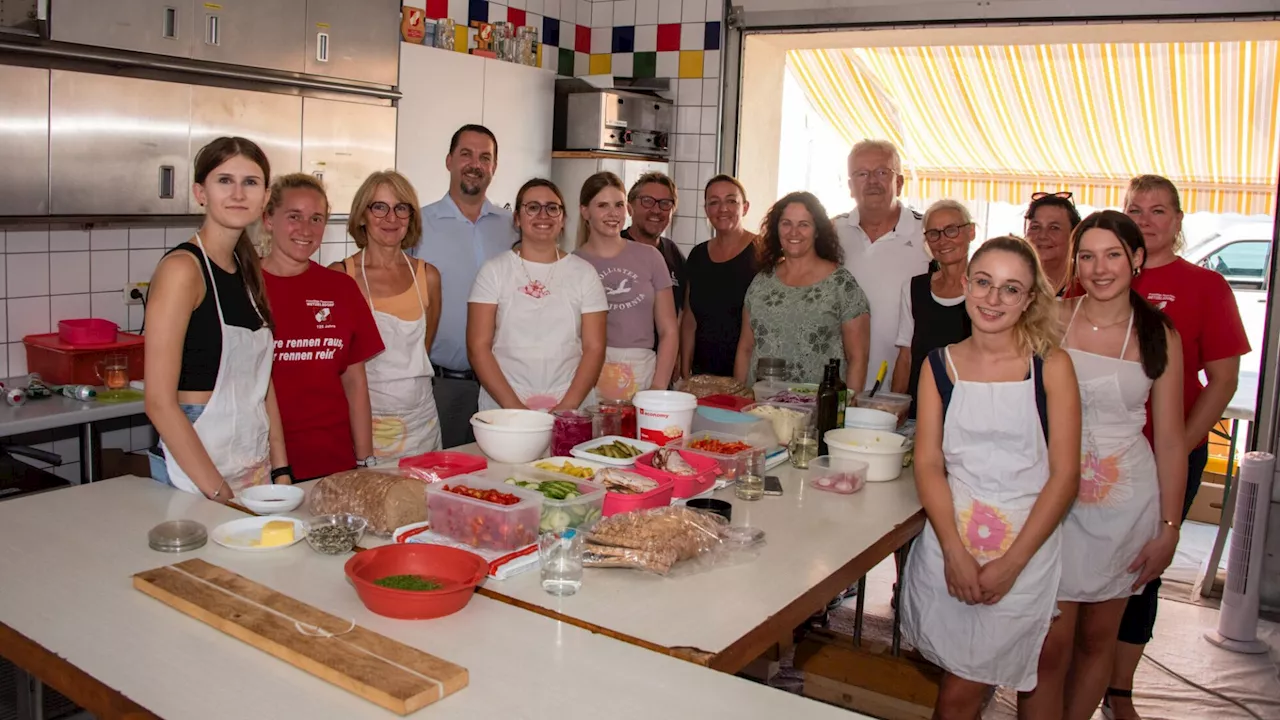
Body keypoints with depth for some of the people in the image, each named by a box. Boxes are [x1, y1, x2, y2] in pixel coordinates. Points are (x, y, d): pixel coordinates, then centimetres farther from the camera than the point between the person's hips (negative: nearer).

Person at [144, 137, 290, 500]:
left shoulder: (248, 271, 9)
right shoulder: (182, 268, -12)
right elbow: (160, 403, -16)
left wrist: (281, 472, 7)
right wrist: (219, 494, -17)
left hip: (257, 473, 7)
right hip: (194, 475, -6)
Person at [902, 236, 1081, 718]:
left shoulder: (1051, 366, -4)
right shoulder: (940, 365, 3)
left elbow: (1064, 475, -6)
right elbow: (928, 463, 0)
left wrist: (1011, 562, -12)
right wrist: (955, 551, -12)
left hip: (1025, 551, -2)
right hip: (949, 545, 2)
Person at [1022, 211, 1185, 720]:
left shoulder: (1159, 335, 2)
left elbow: (1170, 438, 5)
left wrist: (1169, 527, 2)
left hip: (1125, 502, 2)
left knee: (1097, 638, 12)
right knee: (1051, 643, -5)